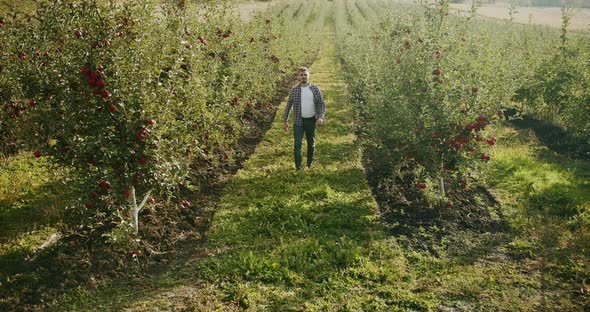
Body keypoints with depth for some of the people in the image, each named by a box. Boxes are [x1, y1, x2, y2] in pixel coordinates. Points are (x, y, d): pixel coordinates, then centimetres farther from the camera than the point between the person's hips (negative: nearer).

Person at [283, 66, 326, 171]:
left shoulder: (315, 89, -1)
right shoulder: (294, 90, 0)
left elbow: (322, 104, -1)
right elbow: (288, 105, 8)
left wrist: (320, 117, -16)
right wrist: (285, 121, 7)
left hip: (311, 121, 1)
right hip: (298, 121, -1)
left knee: (311, 143, 14)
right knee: (297, 144, -8)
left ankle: (310, 162, 34)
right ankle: (298, 168, -3)